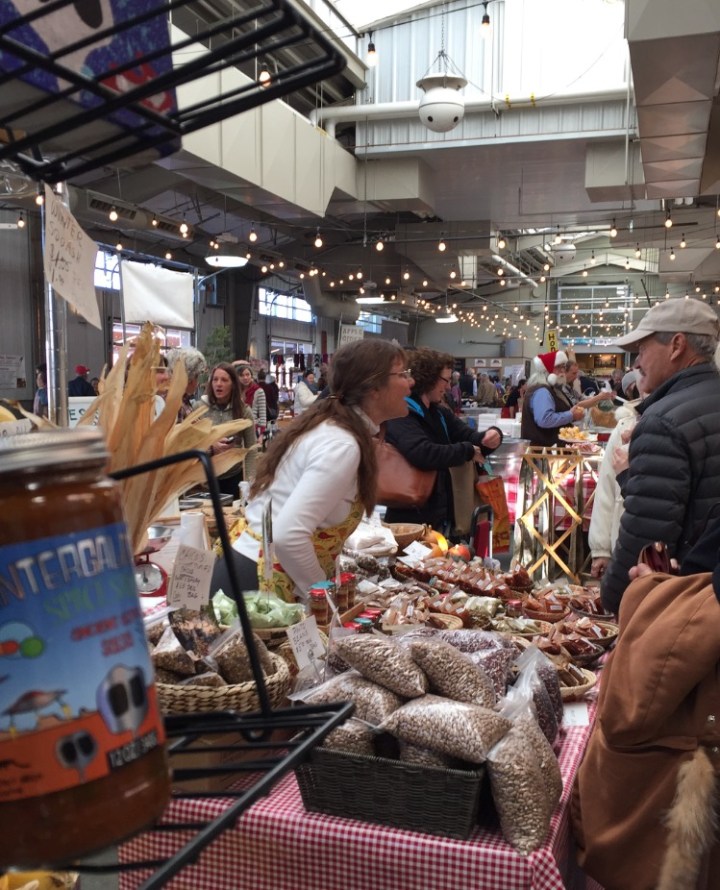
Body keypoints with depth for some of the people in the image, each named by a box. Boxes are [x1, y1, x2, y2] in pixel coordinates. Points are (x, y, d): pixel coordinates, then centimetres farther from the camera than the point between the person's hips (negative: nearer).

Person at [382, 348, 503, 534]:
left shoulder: (440, 412, 12)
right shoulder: (400, 413, -19)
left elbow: (469, 436, 8)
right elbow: (422, 454, -33)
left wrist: (489, 436, -16)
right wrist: (468, 451, -20)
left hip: (439, 514, 9)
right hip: (411, 518, -9)